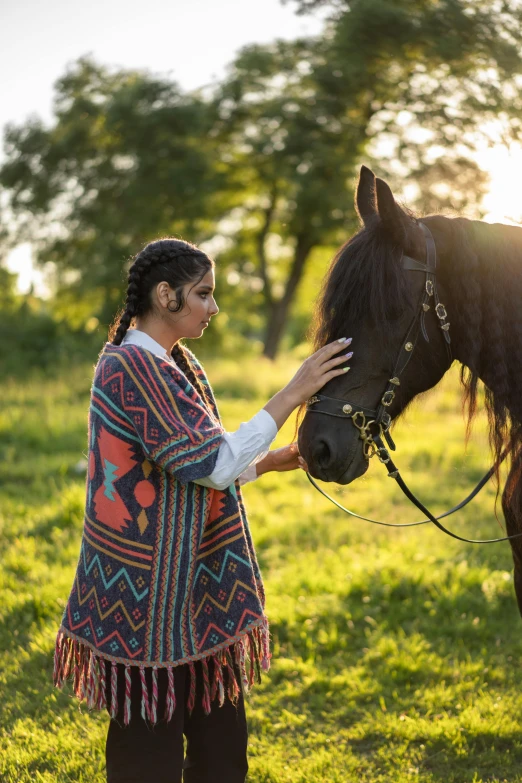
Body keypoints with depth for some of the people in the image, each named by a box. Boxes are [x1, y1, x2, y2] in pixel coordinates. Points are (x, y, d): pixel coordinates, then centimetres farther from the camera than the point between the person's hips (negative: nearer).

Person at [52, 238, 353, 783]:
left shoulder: (173, 363, 11)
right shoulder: (133, 368, -20)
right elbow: (216, 464, -22)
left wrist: (273, 461, 6)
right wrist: (292, 395, -19)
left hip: (195, 585, 10)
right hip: (149, 590, -10)